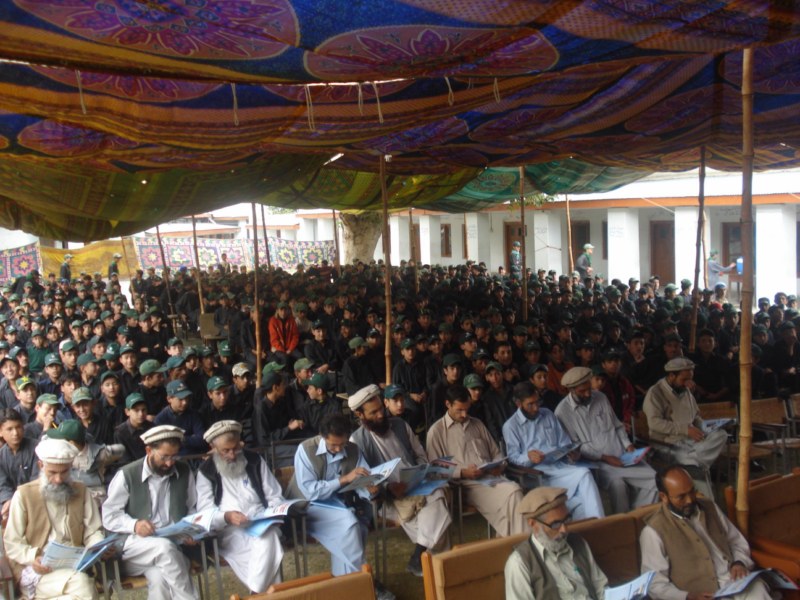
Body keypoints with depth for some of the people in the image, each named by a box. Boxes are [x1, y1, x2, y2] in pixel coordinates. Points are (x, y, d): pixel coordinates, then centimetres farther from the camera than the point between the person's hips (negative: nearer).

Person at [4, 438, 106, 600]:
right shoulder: (24, 494, 2)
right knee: (82, 583, -30)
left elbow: (92, 532, 11)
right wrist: (33, 558, -19)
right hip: (35, 570, -3)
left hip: (73, 566, 3)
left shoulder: (81, 491, 12)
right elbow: (12, 543, 0)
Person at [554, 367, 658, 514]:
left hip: (622, 456, 5)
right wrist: (603, 457, -16)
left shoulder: (600, 397, 9)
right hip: (595, 463, -5)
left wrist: (628, 445, -1)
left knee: (654, 479, -14)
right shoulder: (563, 412, -8)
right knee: (617, 484, -32)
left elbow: (617, 426, 17)